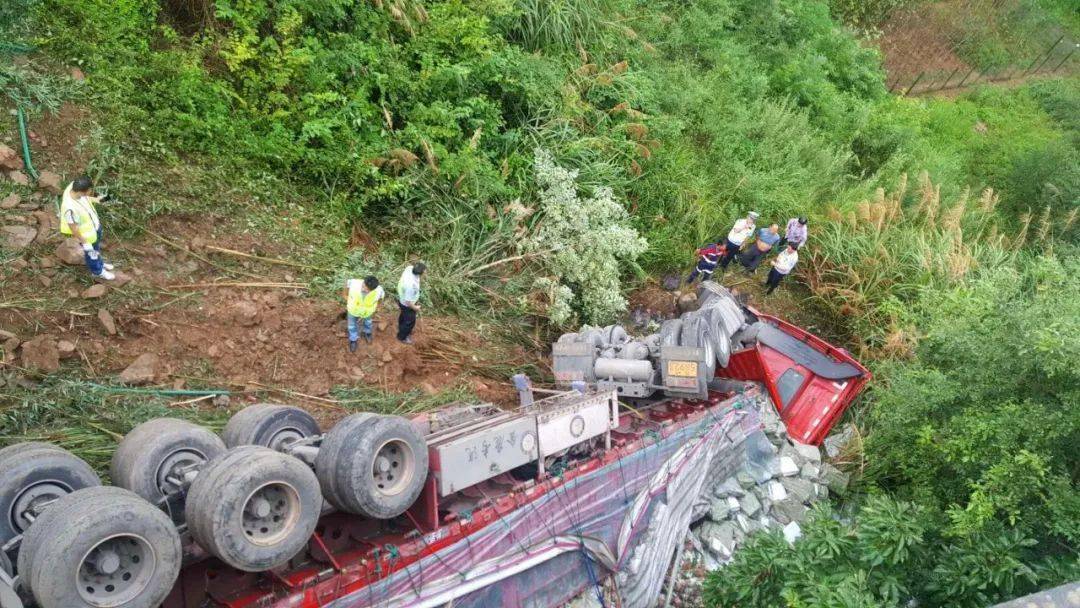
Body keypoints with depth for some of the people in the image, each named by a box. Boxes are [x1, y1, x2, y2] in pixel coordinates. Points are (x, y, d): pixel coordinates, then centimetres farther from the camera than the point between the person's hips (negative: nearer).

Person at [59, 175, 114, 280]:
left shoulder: (74, 186, -25)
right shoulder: (70, 208, -44)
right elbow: (73, 228, -28)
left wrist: (94, 199, 3)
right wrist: (84, 242, -17)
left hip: (94, 224, 7)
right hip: (87, 234, -7)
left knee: (97, 248, 33)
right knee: (91, 252, 24)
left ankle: (100, 263, 61)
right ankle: (97, 272, 52)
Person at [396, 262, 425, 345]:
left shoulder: (409, 268, -24)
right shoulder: (411, 285, -46)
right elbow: (408, 302, -32)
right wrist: (415, 308, -11)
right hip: (407, 305, -8)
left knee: (403, 316, 35)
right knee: (410, 321, 21)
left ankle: (402, 329, 63)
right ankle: (402, 336, 46)